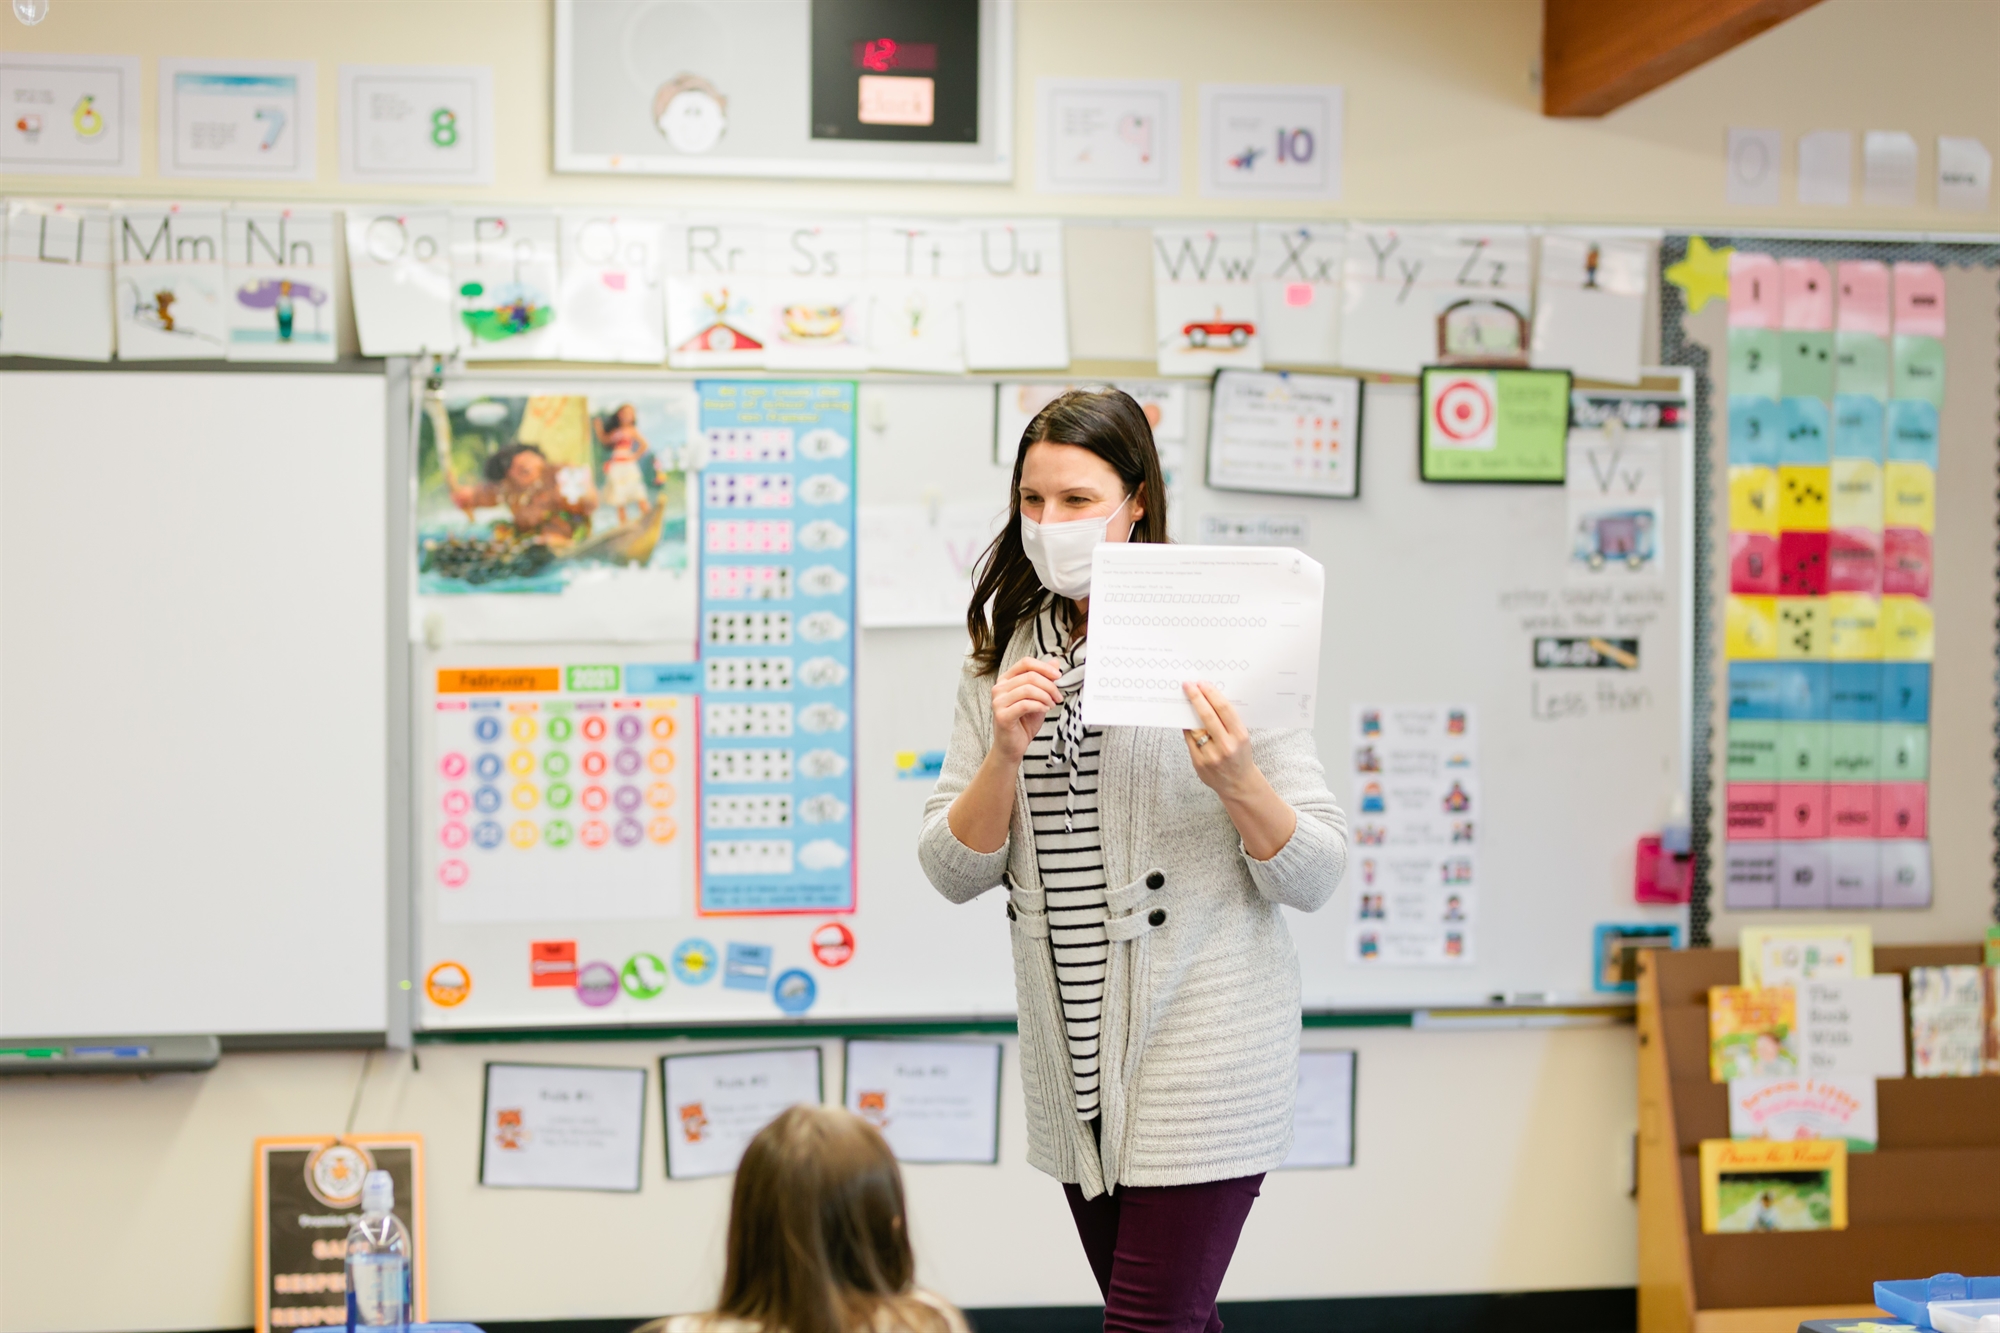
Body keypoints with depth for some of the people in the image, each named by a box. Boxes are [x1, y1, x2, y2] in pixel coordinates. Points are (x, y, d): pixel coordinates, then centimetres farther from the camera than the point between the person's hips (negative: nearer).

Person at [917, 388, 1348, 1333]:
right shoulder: (1002, 659, 6)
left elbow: (1315, 878, -10)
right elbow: (953, 873, 1)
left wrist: (1237, 781, -28)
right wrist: (1005, 754, -14)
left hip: (1198, 1043, -5)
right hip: (1075, 1050, 5)